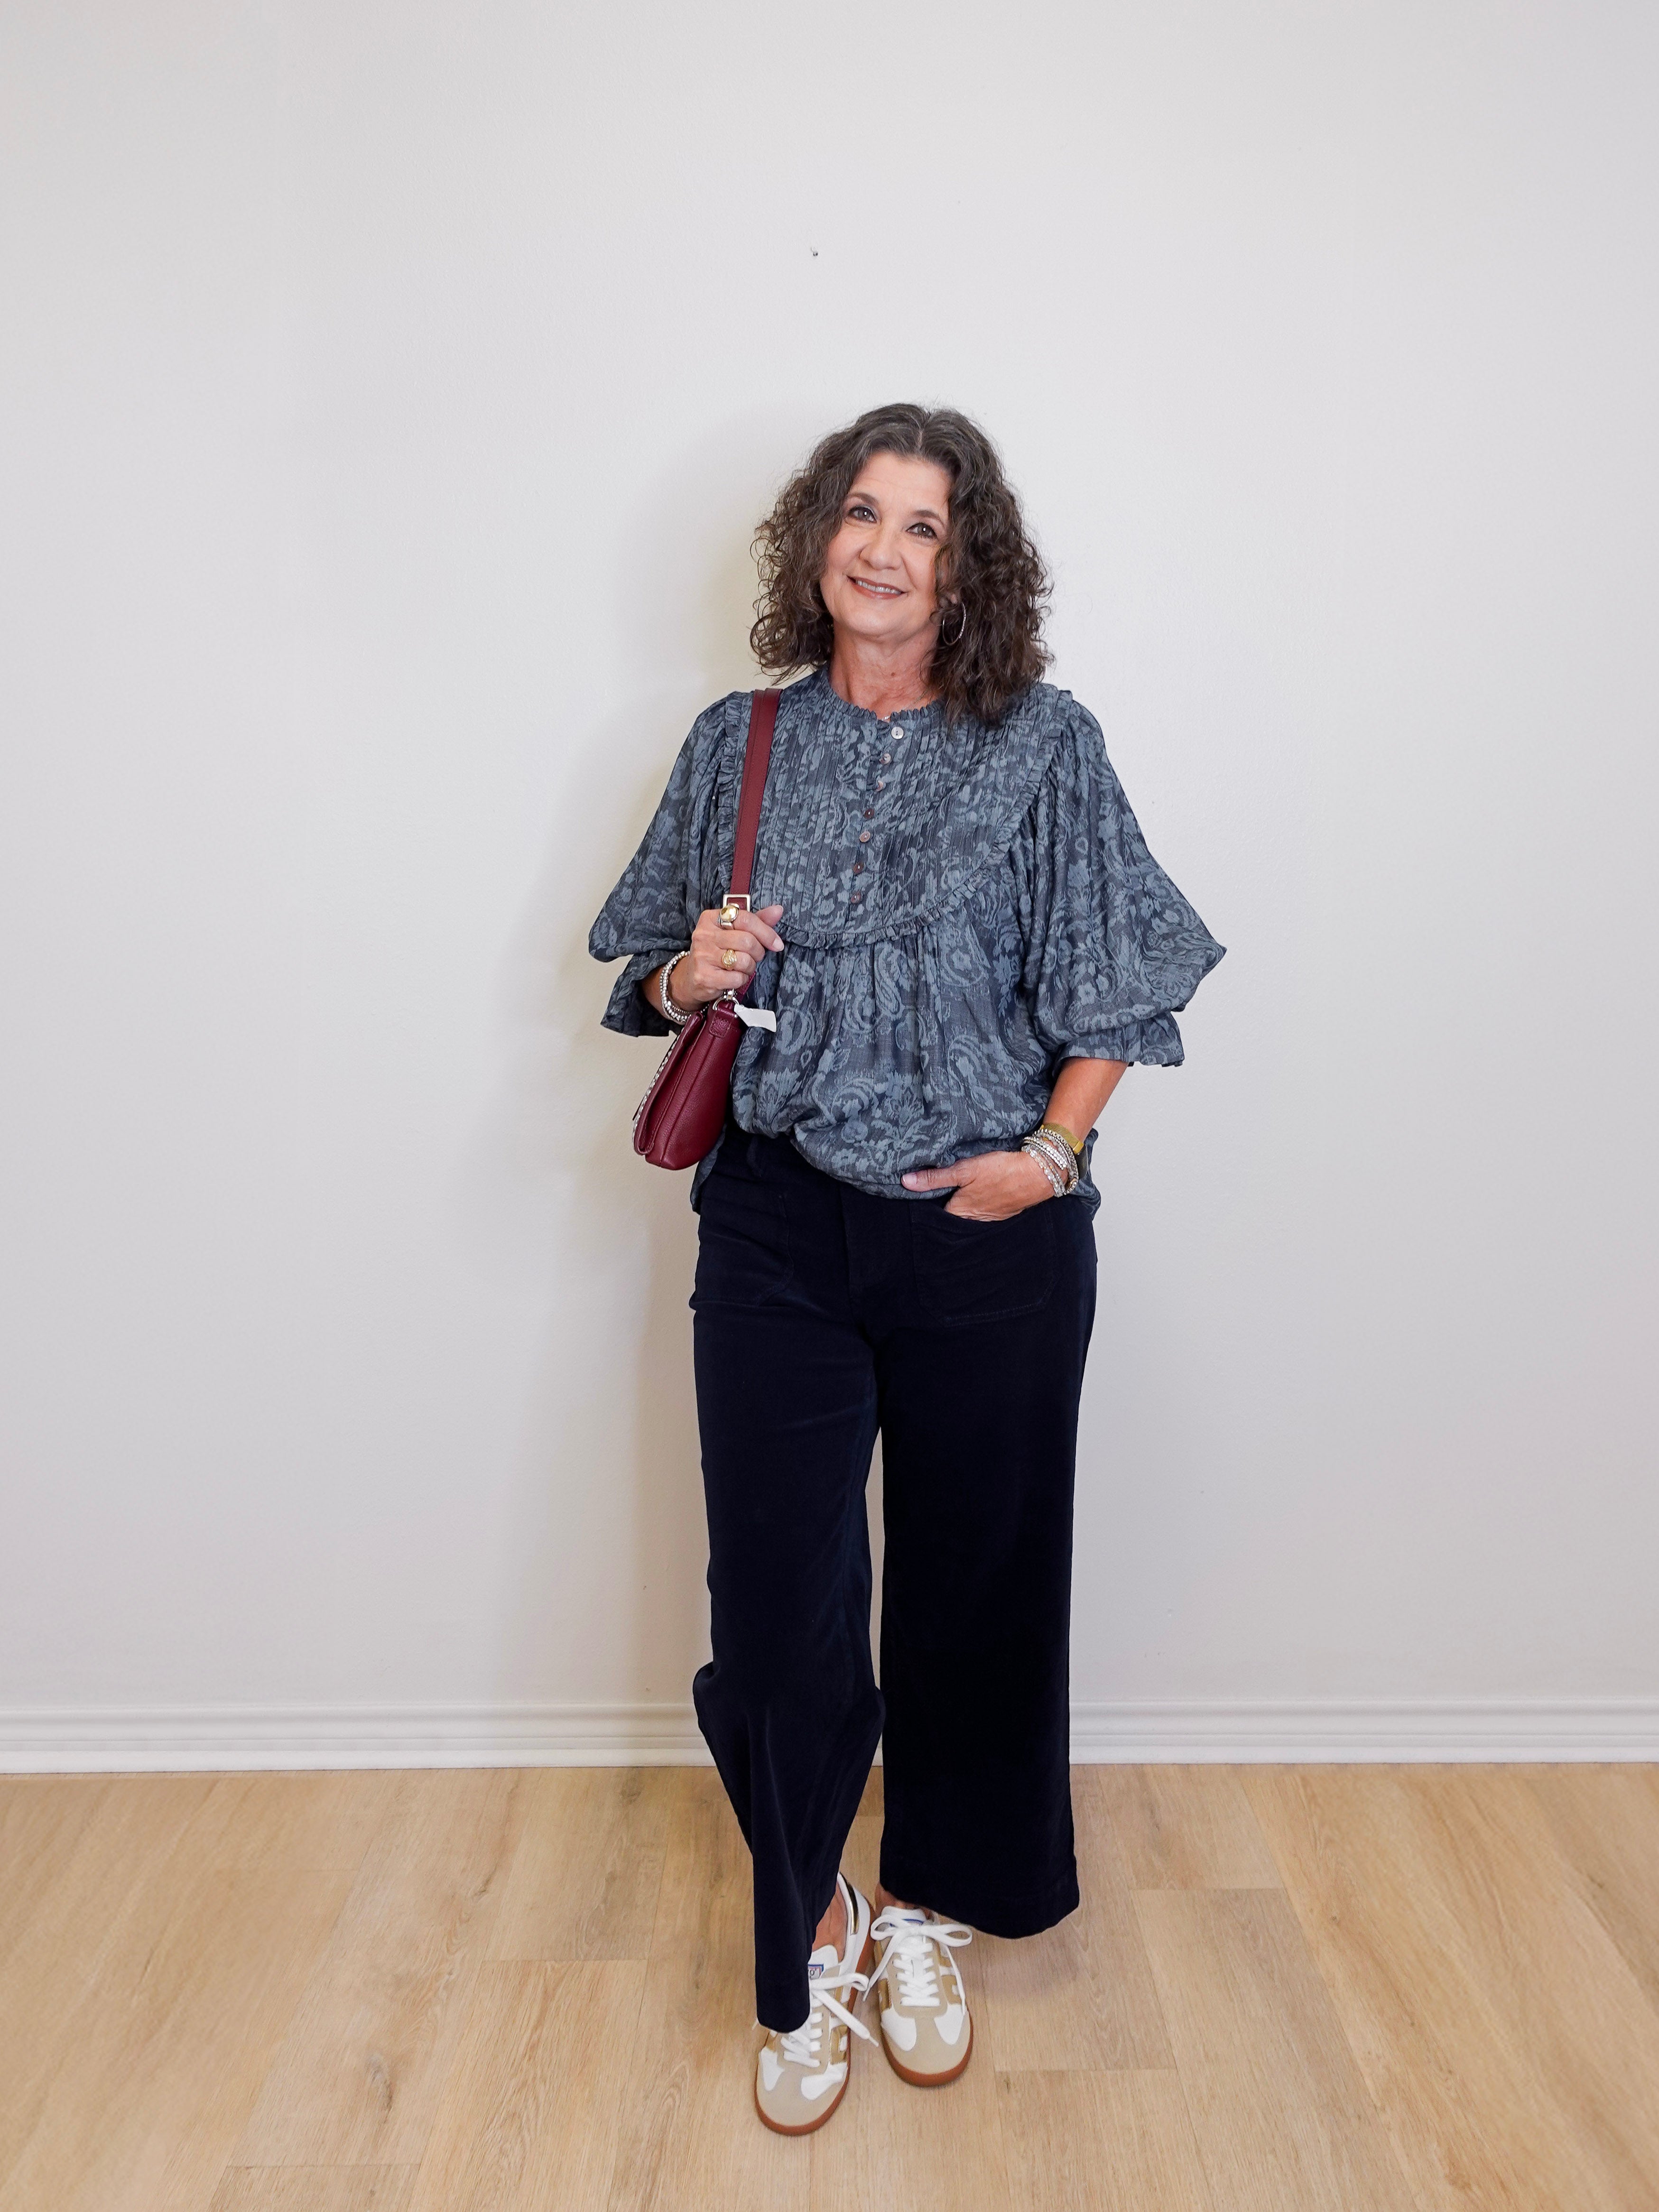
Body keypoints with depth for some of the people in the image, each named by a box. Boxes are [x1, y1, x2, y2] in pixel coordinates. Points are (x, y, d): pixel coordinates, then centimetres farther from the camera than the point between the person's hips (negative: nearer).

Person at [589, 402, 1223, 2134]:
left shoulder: (1044, 747, 0)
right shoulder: (738, 743, 6)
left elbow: (1113, 985, 3)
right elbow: (650, 976, 13)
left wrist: (1053, 1149, -8)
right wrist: (693, 973, -8)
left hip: (991, 1233, -1)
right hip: (778, 1226, 1)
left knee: (972, 1584, 12)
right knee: (776, 1601, 2)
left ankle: (925, 1913, 38)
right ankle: (811, 1941, 29)